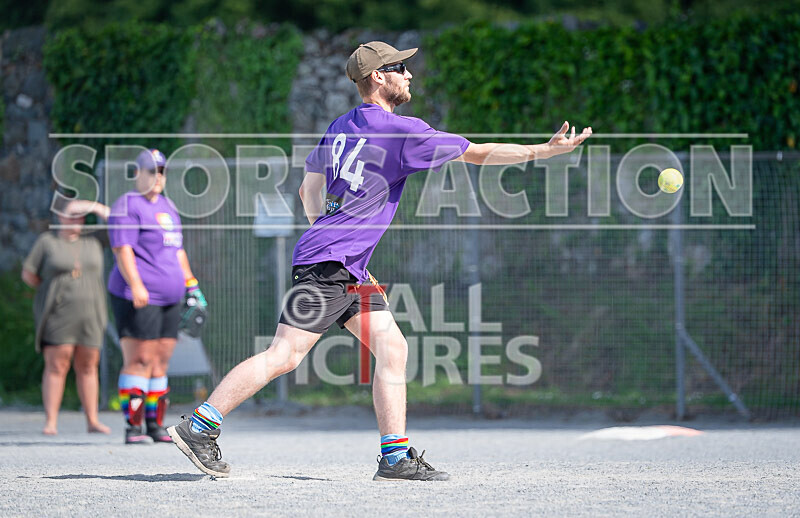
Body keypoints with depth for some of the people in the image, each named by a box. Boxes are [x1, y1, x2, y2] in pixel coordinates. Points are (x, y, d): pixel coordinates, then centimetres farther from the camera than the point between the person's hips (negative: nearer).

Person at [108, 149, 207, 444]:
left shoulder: (167, 207, 22)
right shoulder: (128, 206, -5)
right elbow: (122, 249, -15)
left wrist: (191, 283, 25)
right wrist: (135, 285, -26)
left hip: (169, 298, 8)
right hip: (139, 298, -8)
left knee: (161, 361, 8)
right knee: (140, 361, -12)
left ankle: (155, 425, 12)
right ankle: (132, 427, -13)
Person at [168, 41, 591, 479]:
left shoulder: (340, 126, 15)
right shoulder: (398, 130, -10)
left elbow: (309, 191, 23)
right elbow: (477, 153, -8)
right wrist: (548, 150, -3)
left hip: (349, 272, 10)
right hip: (326, 265, -10)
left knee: (392, 349, 6)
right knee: (283, 356, -10)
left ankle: (395, 457, 3)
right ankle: (199, 428, -7)